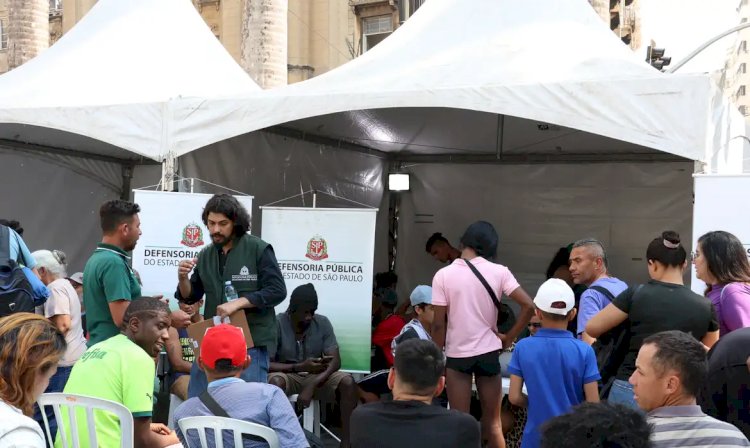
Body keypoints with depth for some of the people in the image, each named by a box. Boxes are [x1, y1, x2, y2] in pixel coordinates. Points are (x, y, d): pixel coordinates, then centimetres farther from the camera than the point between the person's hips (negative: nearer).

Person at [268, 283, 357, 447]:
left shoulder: (323, 323, -8)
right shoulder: (277, 324, -16)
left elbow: (335, 361, -14)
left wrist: (311, 386, -29)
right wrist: (299, 367, -29)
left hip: (316, 376, 2)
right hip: (287, 375, -2)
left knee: (348, 382, -26)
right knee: (275, 381, -38)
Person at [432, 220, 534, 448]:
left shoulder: (443, 275, -9)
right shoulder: (499, 271, -5)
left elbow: (438, 324, -9)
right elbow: (529, 306, -11)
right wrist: (509, 337, 0)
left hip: (457, 355, -1)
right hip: (489, 353, 2)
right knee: (493, 423, 13)